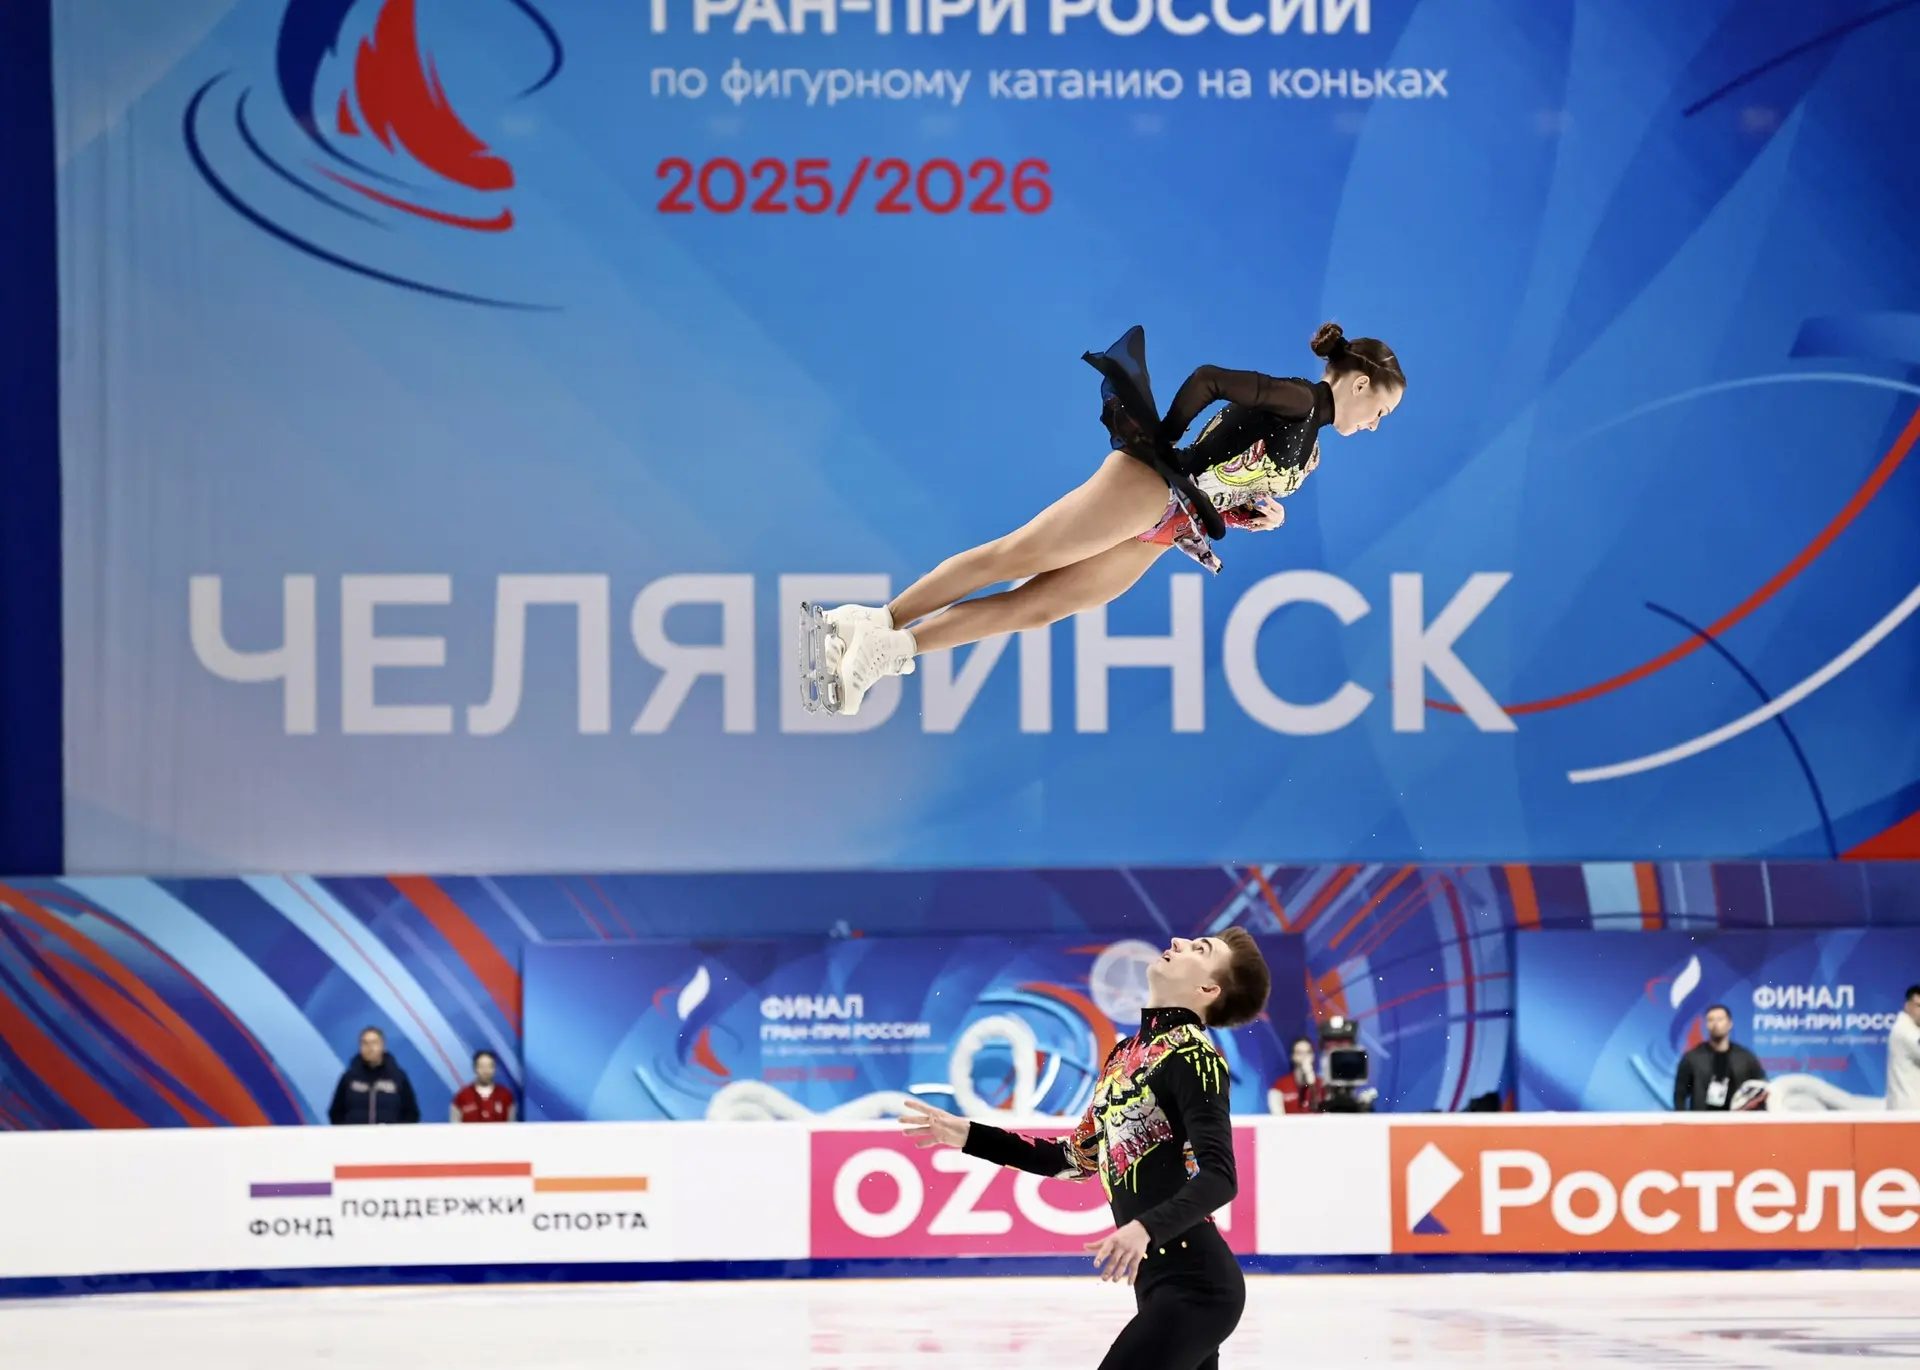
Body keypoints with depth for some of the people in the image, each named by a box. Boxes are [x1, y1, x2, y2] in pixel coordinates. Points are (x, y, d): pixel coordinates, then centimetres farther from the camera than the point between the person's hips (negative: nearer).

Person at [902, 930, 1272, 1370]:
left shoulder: (1192, 1055, -12)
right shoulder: (1125, 1053, 14)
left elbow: (1219, 1178, -21)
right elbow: (1078, 1158, 22)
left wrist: (1146, 1229, -37)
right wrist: (969, 1136, 21)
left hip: (1192, 1284, -8)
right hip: (1165, 1284, 8)